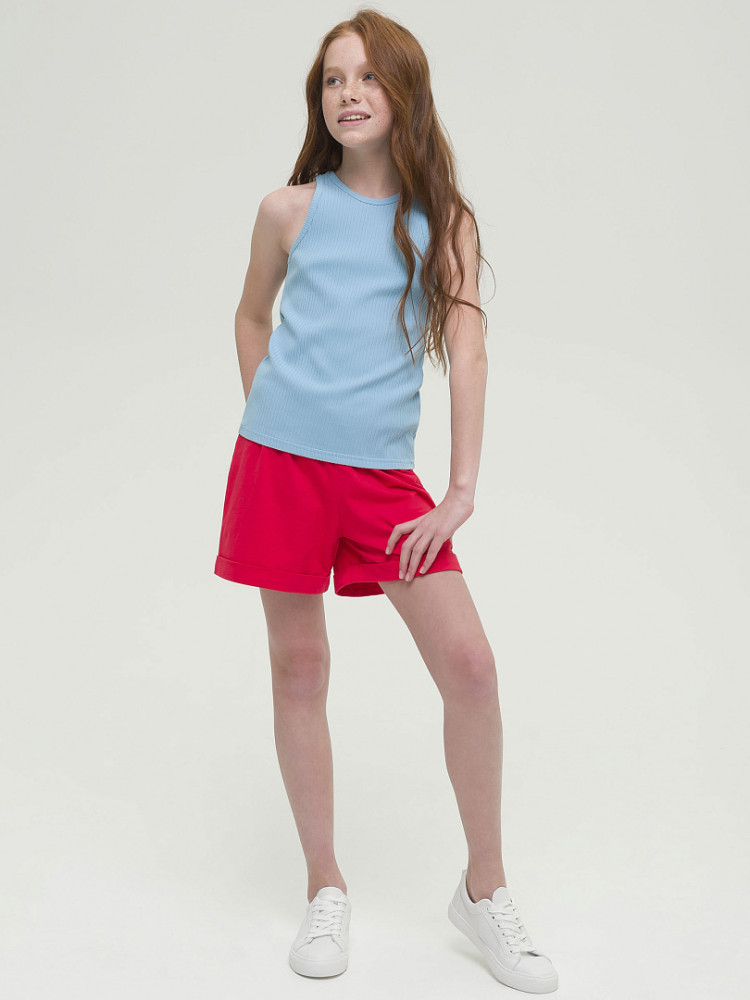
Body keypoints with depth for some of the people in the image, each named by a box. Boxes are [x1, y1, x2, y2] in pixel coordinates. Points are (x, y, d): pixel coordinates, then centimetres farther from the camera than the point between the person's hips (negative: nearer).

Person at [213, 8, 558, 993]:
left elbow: (467, 353, -2)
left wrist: (463, 492, -8)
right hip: (281, 462, 0)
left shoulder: (444, 220, 4)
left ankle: (485, 891, 12)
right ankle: (325, 888, 21)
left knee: (470, 665, -7)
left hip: (385, 474, 0)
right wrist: (270, 417, 10)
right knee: (299, 668, 5)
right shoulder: (289, 209, 5)